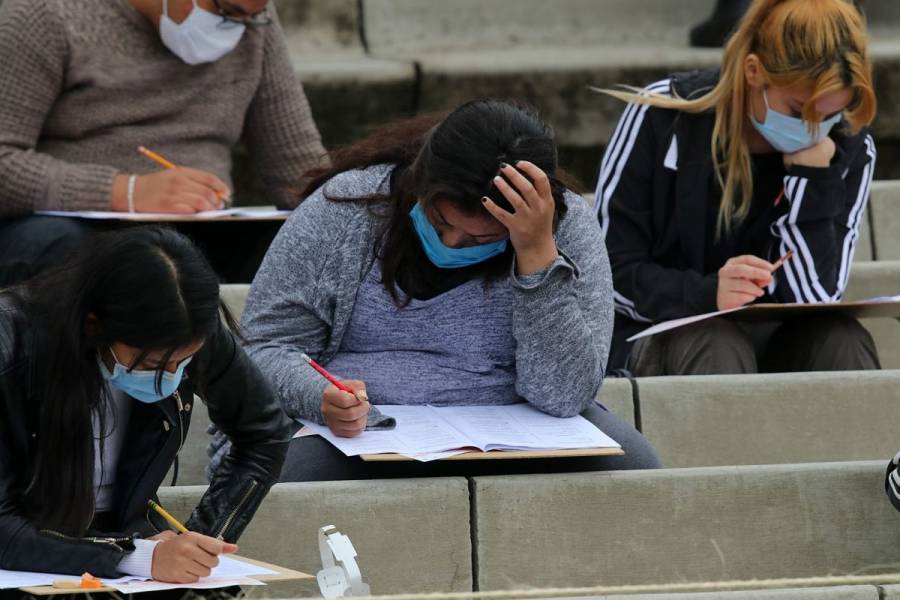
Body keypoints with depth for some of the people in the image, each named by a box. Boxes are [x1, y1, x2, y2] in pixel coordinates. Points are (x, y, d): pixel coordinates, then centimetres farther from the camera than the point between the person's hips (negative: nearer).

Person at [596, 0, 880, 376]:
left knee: (842, 341, -30)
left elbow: (814, 300, -12)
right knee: (713, 343, -36)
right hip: (662, 338, -2)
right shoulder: (662, 118, -9)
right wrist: (706, 294, -26)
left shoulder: (848, 151, -4)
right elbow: (607, 273, -8)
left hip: (773, 344, 2)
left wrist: (812, 171, -19)